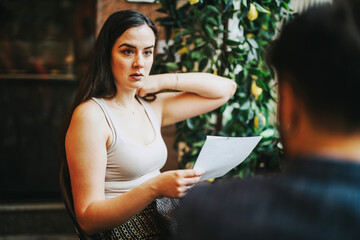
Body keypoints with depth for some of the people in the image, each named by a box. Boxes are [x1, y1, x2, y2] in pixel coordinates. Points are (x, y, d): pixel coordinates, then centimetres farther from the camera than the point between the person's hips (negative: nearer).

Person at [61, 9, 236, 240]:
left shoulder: (150, 106, 11)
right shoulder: (90, 115, -12)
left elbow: (226, 89, 14)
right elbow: (88, 219, -16)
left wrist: (162, 81, 3)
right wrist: (155, 188, -30)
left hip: (164, 219, 7)